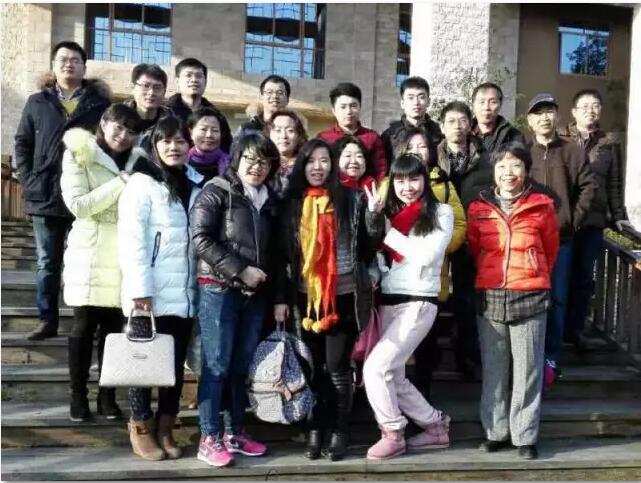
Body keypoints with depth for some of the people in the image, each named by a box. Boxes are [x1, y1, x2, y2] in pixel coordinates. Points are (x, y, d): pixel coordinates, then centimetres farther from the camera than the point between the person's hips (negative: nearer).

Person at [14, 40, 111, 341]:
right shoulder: (37, 102, 12)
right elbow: (22, 143, 11)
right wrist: (28, 181, 0)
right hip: (45, 197, 2)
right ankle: (47, 321, 18)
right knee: (48, 263, 9)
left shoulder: (101, 103, 5)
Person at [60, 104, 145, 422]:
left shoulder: (138, 161, 12)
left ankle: (107, 395, 18)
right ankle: (78, 396, 16)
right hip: (90, 256, -3)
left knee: (114, 327, 7)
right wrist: (120, 183, -16)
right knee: (84, 327, 4)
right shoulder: (79, 155, 0)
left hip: (123, 256, 3)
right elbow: (77, 205, -12)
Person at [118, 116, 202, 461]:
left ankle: (165, 429, 23)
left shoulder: (195, 186, 12)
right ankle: (141, 429, 19)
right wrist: (140, 288, -19)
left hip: (183, 293, 6)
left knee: (176, 365, 10)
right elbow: (131, 239, -13)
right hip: (151, 294, -5)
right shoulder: (142, 183, -5)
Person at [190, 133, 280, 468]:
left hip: (255, 293, 6)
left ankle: (234, 433, 21)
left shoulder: (269, 200, 15)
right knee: (217, 365, -3)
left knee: (243, 366, 9)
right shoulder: (216, 192, -3)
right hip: (219, 290, -5)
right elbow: (201, 239, -12)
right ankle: (210, 439, 5)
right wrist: (240, 271, -15)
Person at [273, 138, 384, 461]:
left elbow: (371, 246, -2)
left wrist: (374, 214, -18)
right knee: (314, 366, 10)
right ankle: (315, 429, 22)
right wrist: (281, 297, 3)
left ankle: (339, 432, 15)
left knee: (337, 366, 1)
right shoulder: (292, 204, 7)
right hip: (306, 298, 3)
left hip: (344, 297, -3)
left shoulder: (351, 200, -1)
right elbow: (282, 255, 8)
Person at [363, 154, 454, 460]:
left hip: (418, 303, -6)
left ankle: (393, 435, 5)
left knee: (375, 368, -14)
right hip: (387, 303, 6)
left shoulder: (441, 212, 0)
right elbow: (378, 260, 12)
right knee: (392, 377, 6)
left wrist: (389, 231, -8)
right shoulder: (388, 214, 16)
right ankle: (436, 426, 26)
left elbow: (427, 255, -13)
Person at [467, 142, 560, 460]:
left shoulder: (541, 206, -1)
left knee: (527, 370, 2)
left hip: (529, 298, -1)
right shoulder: (478, 209, 2)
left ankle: (525, 436, 14)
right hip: (489, 297, 2)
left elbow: (551, 249, 13)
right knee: (493, 369, 9)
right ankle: (496, 431, 20)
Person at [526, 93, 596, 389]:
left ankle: (551, 358, 11)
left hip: (561, 238, 0)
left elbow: (587, 187, 3)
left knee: (557, 299, 3)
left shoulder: (573, 152, 5)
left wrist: (574, 220, -3)